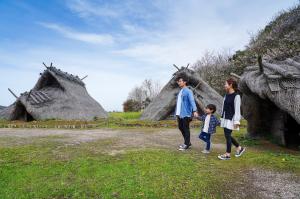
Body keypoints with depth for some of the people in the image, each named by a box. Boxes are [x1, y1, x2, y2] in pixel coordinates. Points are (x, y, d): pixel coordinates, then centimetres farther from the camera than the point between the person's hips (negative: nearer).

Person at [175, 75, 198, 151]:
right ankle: (187, 142, 31)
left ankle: (186, 144, 15)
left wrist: (194, 111, -33)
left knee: (186, 129, 1)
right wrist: (177, 113, 19)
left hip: (186, 114, -9)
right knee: (181, 128, 16)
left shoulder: (188, 91, -10)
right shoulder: (180, 92, 14)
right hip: (180, 114, 9)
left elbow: (192, 101, -21)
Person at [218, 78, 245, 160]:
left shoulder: (236, 96, -13)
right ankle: (240, 148, 33)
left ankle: (227, 154, 11)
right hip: (225, 118, 8)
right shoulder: (226, 95, 10)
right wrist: (222, 118, 17)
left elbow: (237, 110, -14)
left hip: (231, 119, -8)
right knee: (227, 135, 13)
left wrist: (236, 121, -15)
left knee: (227, 135, -3)